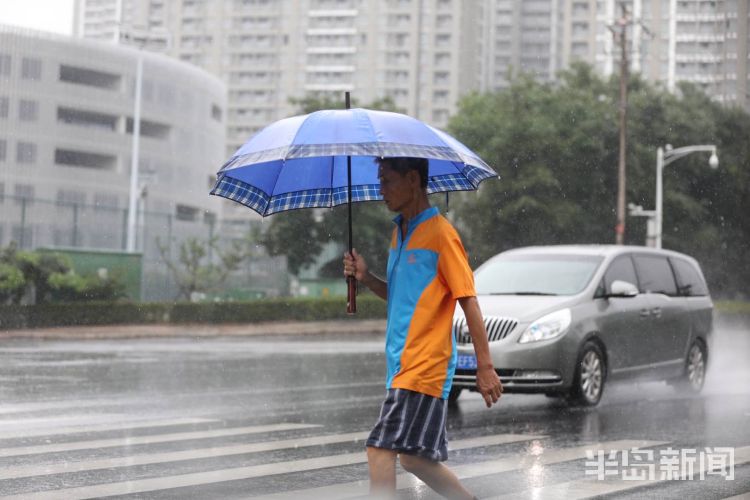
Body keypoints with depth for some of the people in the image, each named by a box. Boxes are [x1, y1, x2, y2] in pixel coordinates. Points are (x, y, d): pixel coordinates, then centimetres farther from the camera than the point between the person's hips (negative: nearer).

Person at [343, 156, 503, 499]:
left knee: (380, 451, -14)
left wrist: (485, 367, -16)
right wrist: (366, 278, 5)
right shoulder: (399, 232, 15)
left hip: (423, 365, -9)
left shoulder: (440, 233, -11)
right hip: (402, 364, 9)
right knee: (414, 456, 14)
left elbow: (468, 301, -13)